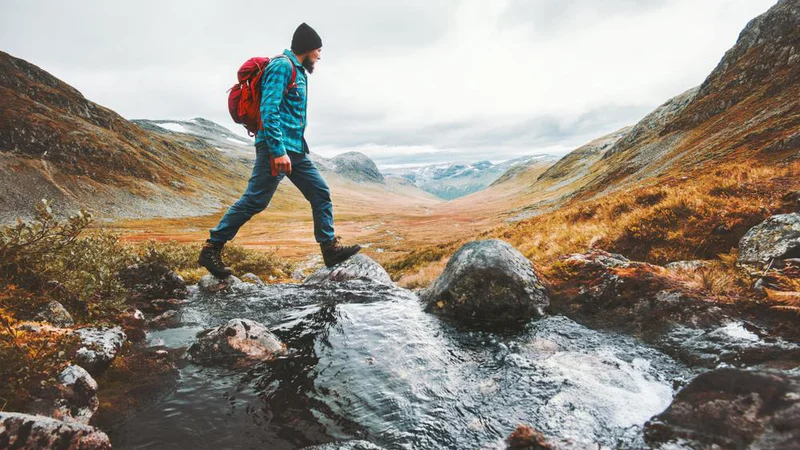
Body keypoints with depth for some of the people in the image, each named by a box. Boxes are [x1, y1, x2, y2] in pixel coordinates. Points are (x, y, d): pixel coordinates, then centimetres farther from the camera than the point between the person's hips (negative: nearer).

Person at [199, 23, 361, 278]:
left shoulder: (298, 71, 21)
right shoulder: (282, 65, -8)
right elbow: (269, 110, -19)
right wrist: (278, 151, -25)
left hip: (295, 149, 10)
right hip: (277, 147, -10)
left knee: (320, 192, 5)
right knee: (255, 200, -8)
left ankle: (330, 248, 9)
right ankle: (211, 249, 3)